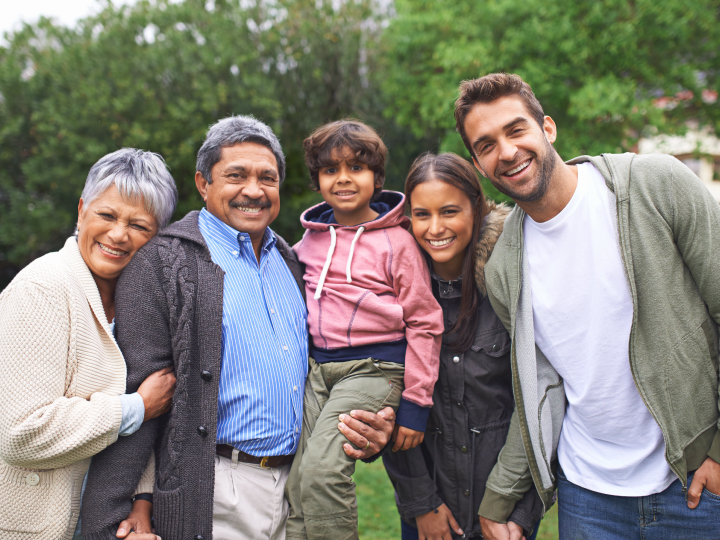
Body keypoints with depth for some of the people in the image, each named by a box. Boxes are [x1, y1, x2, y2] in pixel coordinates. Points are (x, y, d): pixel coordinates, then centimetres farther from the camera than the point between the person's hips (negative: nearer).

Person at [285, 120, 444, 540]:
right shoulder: (311, 238, 10)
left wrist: (415, 403, -7)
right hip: (317, 367, 5)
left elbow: (424, 323, -5)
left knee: (321, 471, -22)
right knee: (298, 486, -1)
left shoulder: (397, 241, -5)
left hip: (373, 368, -5)